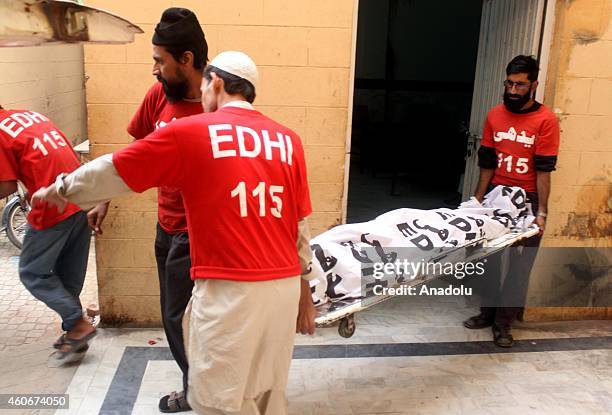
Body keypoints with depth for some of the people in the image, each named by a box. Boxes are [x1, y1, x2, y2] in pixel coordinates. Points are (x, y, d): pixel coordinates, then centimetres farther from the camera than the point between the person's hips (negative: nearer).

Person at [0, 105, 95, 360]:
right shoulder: (30, 114, 17)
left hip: (53, 210, -8)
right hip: (81, 200, 8)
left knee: (32, 273, 8)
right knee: (70, 277, 17)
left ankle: (78, 323, 2)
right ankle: (74, 331, 25)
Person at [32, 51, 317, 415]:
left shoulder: (189, 132, -4)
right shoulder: (289, 140, 8)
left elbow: (113, 171, 7)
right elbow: (301, 227, 12)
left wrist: (58, 190, 25)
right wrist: (304, 290, 21)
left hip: (229, 289, -5)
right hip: (284, 286, 6)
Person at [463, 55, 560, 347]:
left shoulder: (546, 120, -8)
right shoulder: (495, 116, 4)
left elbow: (544, 169, -10)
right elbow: (487, 162, 7)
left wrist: (541, 211, -14)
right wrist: (478, 199, 2)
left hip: (527, 200, -4)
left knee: (520, 264, 3)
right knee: (489, 258, 11)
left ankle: (503, 322, 14)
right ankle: (488, 312, 27)